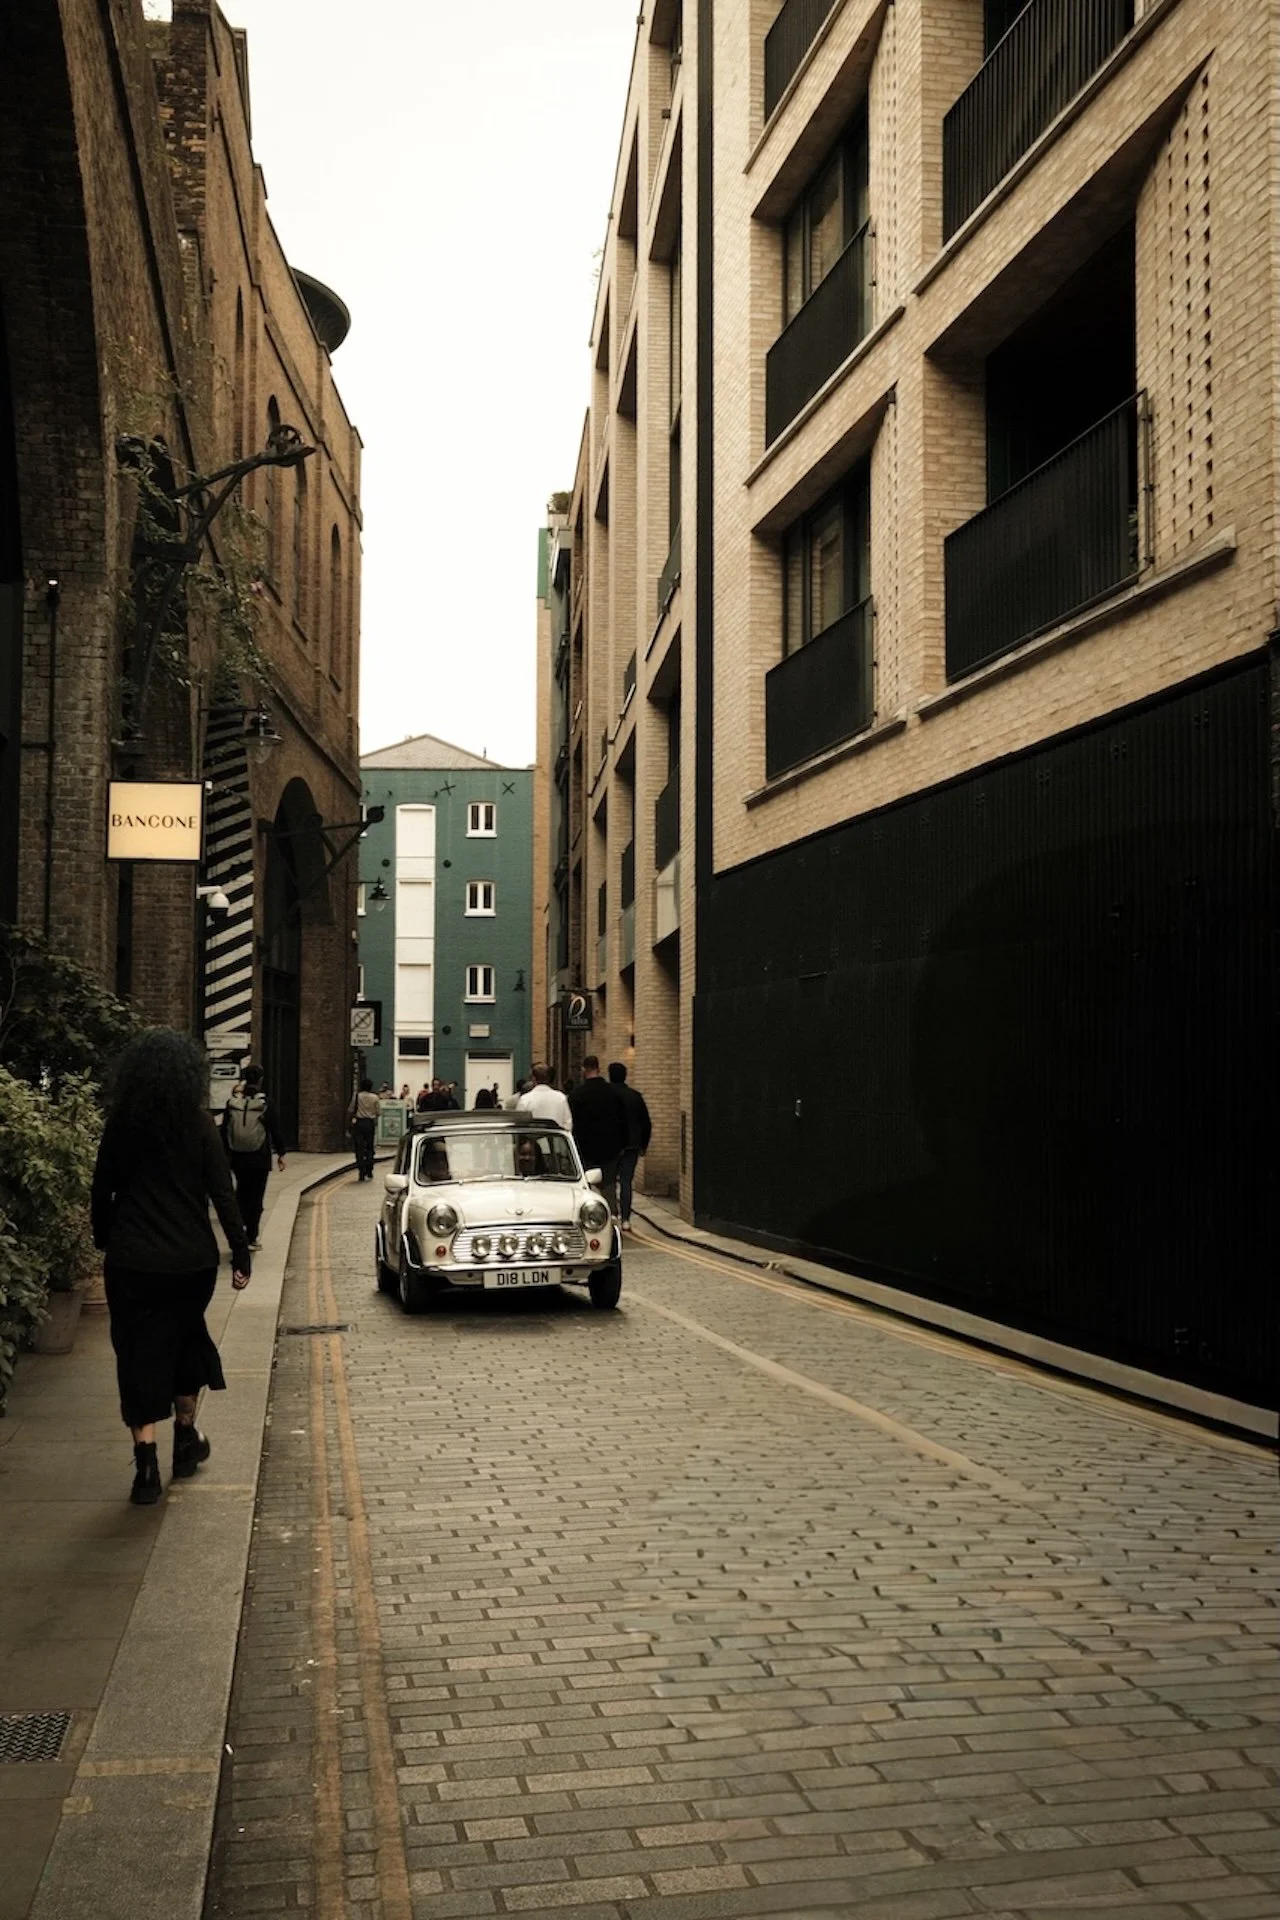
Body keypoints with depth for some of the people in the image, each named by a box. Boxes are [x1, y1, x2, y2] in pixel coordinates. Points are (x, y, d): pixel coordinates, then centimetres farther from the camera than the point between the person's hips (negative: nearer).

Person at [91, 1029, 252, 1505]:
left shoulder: (120, 1126, -3)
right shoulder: (198, 1124, -7)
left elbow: (101, 1192, 4)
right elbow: (222, 1193, -8)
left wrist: (105, 1242, 19)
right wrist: (241, 1255, -3)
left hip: (131, 1263, 0)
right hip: (191, 1260, 1)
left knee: (139, 1357, 3)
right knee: (185, 1343, 22)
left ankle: (147, 1466, -5)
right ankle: (186, 1440, 33)